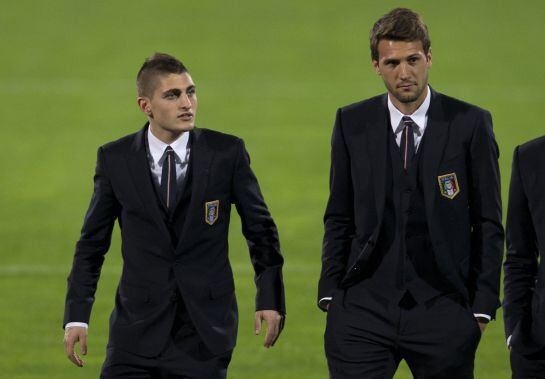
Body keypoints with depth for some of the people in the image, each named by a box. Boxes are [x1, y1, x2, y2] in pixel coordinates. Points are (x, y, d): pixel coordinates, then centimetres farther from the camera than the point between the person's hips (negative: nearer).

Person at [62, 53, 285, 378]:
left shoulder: (227, 153, -3)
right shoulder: (116, 159, 0)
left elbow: (260, 229, 6)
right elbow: (93, 242, 7)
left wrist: (270, 299, 0)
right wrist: (77, 316, 2)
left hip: (204, 328, -1)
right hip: (138, 325, 1)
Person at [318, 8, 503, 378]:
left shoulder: (470, 124, 0)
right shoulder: (352, 124, 7)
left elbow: (488, 222, 2)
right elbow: (339, 218, 12)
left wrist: (483, 306, -2)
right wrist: (330, 292, 4)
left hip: (443, 310, -1)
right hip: (363, 310, 1)